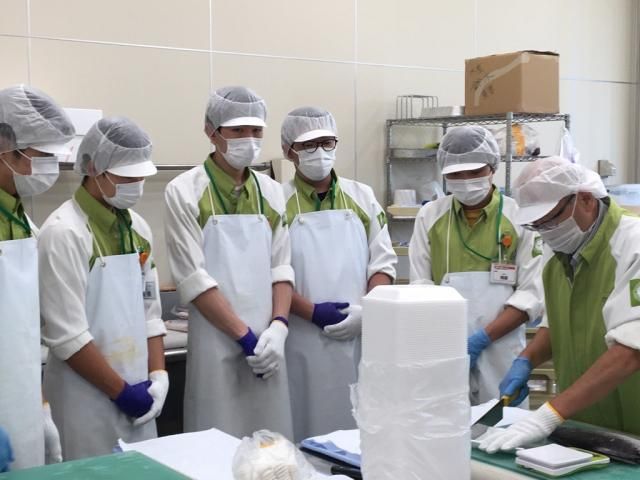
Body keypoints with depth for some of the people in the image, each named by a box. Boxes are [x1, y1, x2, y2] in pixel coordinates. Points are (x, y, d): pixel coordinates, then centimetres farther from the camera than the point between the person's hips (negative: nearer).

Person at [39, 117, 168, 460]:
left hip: (138, 392, 7)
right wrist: (120, 391, -13)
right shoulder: (64, 232, -15)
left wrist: (158, 376, 0)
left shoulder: (138, 228, 7)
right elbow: (66, 334, -18)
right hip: (88, 398, -6)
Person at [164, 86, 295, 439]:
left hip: (267, 342, 4)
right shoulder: (185, 192, -6)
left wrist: (278, 327, -7)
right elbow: (194, 278, -11)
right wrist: (245, 336, -13)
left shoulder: (271, 192, 9)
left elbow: (280, 267, 8)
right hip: (217, 345, -4)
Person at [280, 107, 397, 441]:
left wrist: (365, 310, -9)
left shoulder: (362, 198, 8)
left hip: (362, 337, 3)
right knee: (310, 432, 4)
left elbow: (383, 264, 7)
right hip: (304, 341, -3)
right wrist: (313, 313, -16)